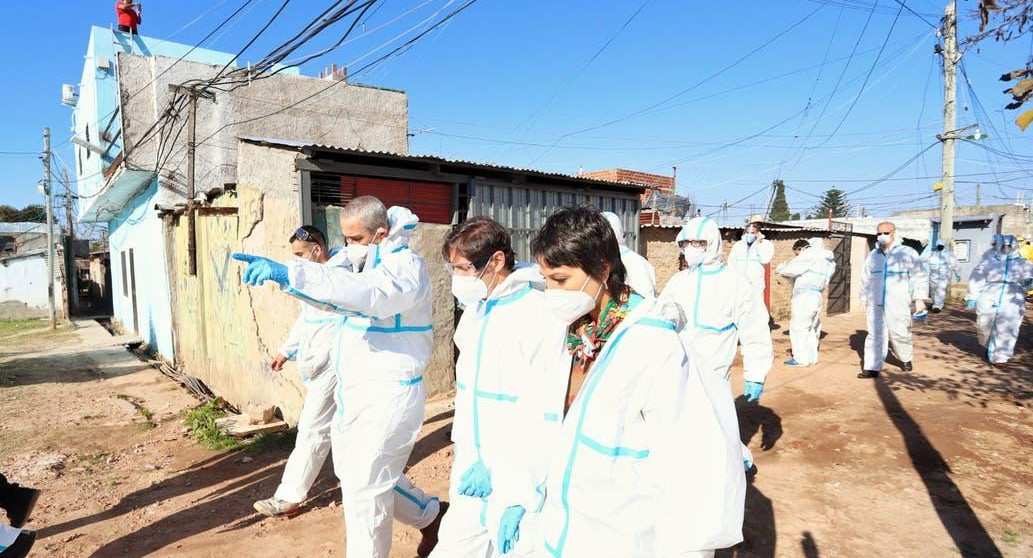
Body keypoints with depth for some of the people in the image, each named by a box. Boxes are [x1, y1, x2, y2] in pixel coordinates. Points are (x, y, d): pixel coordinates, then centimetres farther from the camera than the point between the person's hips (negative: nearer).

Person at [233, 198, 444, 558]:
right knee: (354, 472, 21)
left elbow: (364, 293, -38)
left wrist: (288, 272, -46)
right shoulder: (368, 265, 12)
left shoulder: (407, 267, -17)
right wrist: (277, 272, -10)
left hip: (388, 396, -10)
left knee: (364, 489, 0)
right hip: (355, 393, 10)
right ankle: (429, 515, 40)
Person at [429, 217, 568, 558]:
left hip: (522, 483, -7)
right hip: (477, 471, 7)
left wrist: (519, 497, -16)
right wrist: (469, 458, 0)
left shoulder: (541, 315, -18)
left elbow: (551, 415, -19)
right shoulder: (474, 312, 6)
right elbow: (466, 390, 10)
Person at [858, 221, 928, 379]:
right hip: (876, 303, 4)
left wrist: (919, 298, -9)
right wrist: (864, 298, 21)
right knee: (875, 335, 0)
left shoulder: (907, 253, -1)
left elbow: (920, 276, -2)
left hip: (897, 304, -3)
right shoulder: (873, 255, 13)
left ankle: (906, 359, 31)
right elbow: (866, 279, 21)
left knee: (899, 334, 3)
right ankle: (873, 368, 0)